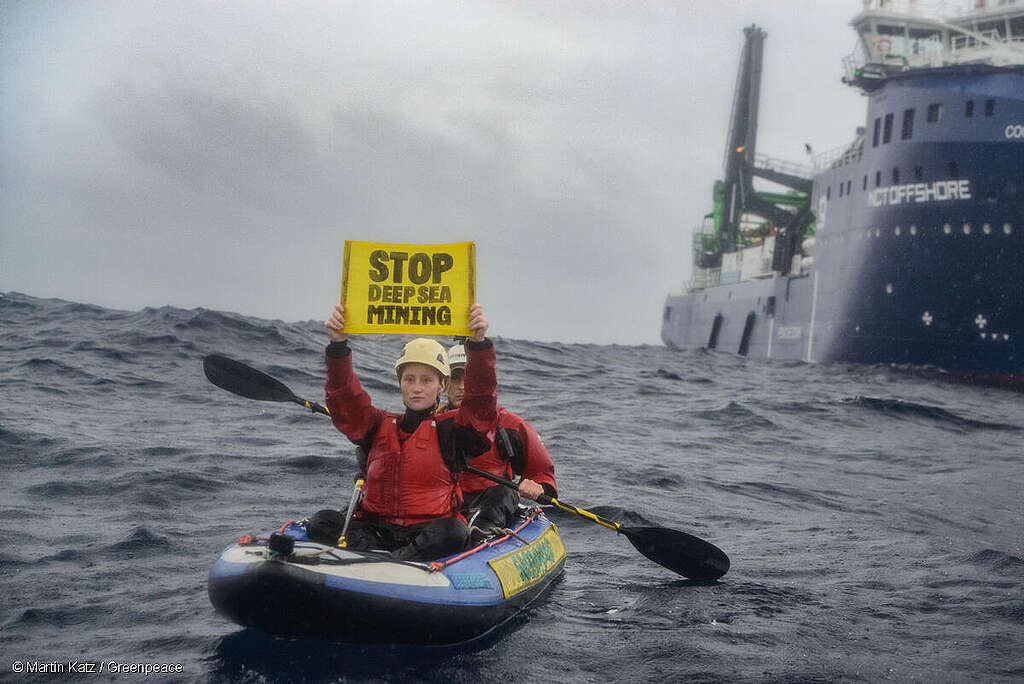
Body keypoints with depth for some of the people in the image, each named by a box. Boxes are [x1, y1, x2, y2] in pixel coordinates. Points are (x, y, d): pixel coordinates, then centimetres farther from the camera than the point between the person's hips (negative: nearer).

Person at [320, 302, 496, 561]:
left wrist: (478, 343, -21)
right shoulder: (379, 426, 17)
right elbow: (344, 397, 4)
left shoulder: (451, 428, 9)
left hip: (429, 529, -2)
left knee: (454, 532, -36)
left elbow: (481, 399, -7)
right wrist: (338, 345, -12)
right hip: (376, 527, 3)